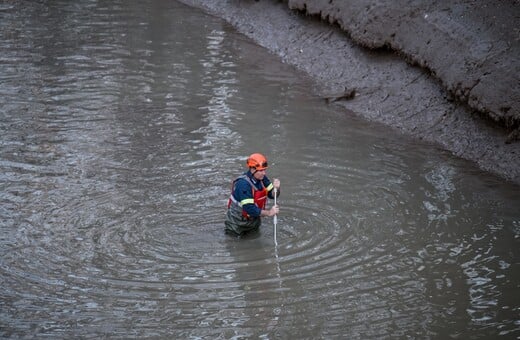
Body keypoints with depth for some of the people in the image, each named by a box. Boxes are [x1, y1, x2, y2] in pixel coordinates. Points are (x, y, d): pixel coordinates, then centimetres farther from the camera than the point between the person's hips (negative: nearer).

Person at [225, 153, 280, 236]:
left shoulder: (262, 178, -12)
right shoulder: (243, 184, -33)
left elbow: (272, 195, -6)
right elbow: (249, 208, -36)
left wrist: (276, 188, -28)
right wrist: (269, 212, -34)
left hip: (253, 219, 7)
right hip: (238, 220, -7)